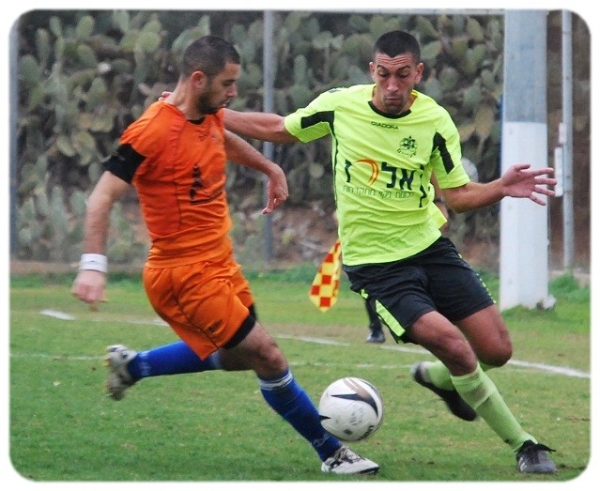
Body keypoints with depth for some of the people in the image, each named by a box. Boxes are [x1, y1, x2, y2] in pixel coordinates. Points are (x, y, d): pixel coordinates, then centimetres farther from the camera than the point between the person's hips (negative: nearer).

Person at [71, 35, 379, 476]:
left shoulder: (209, 117, 4)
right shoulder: (152, 132, -21)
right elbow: (103, 197, -22)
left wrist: (270, 168, 30)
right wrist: (93, 264, -30)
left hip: (219, 263, 10)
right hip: (185, 274, -10)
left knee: (238, 355, 23)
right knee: (268, 358, -8)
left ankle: (131, 365, 36)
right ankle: (331, 452, 5)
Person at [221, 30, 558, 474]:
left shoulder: (435, 121, -7)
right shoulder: (339, 105, -10)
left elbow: (457, 196, -1)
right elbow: (277, 129, 7)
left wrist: (502, 188, -20)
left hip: (429, 247, 3)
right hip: (374, 265, -3)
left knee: (497, 350, -3)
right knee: (454, 345, -21)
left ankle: (437, 377, 34)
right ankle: (523, 445, -2)